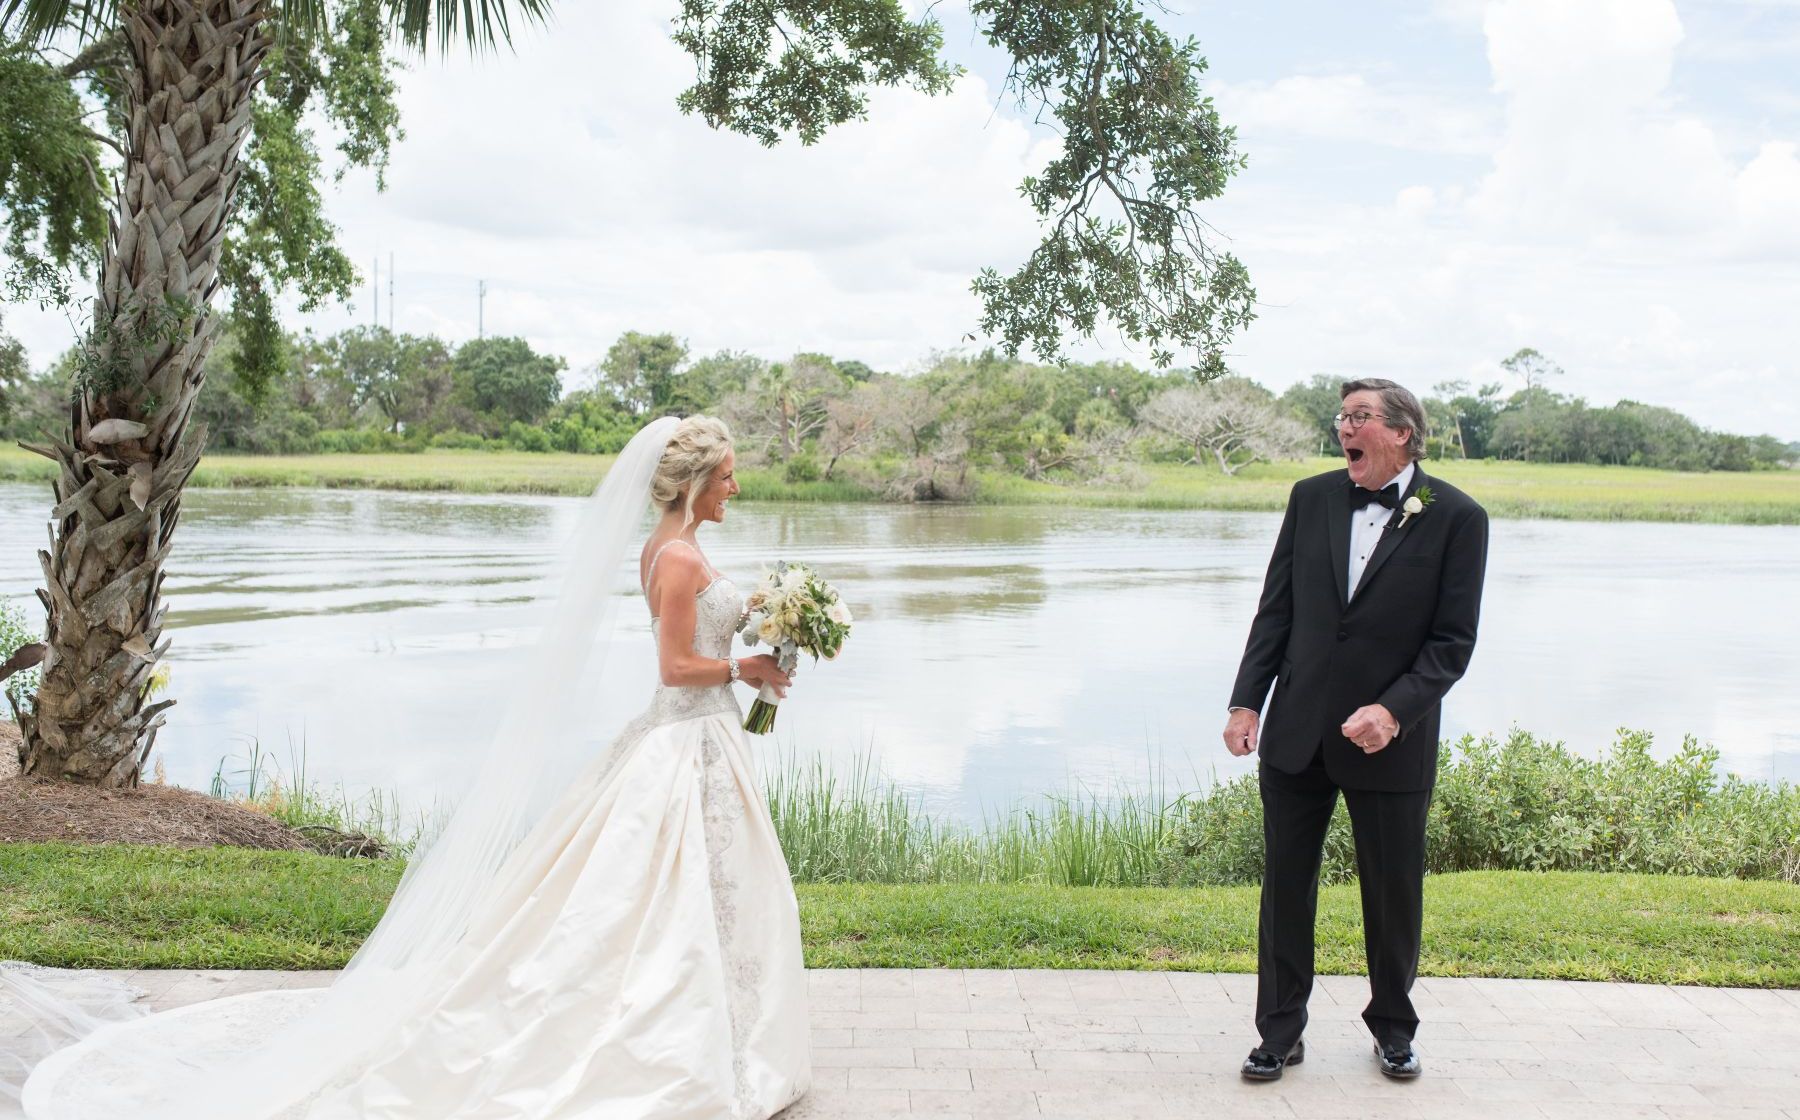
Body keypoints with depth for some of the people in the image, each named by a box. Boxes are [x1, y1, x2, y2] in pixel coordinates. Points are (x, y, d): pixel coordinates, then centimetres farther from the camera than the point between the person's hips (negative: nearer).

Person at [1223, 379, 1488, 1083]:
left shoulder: (1456, 517, -5)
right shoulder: (1311, 498, 5)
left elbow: (1452, 641, -7)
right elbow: (1276, 610, 7)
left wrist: (1393, 711, -18)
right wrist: (1246, 703, 1)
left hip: (1391, 740, -2)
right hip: (1296, 733, 3)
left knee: (1393, 892, 10)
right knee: (1285, 884, 7)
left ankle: (1393, 1029, 31)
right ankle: (1280, 1032, 21)